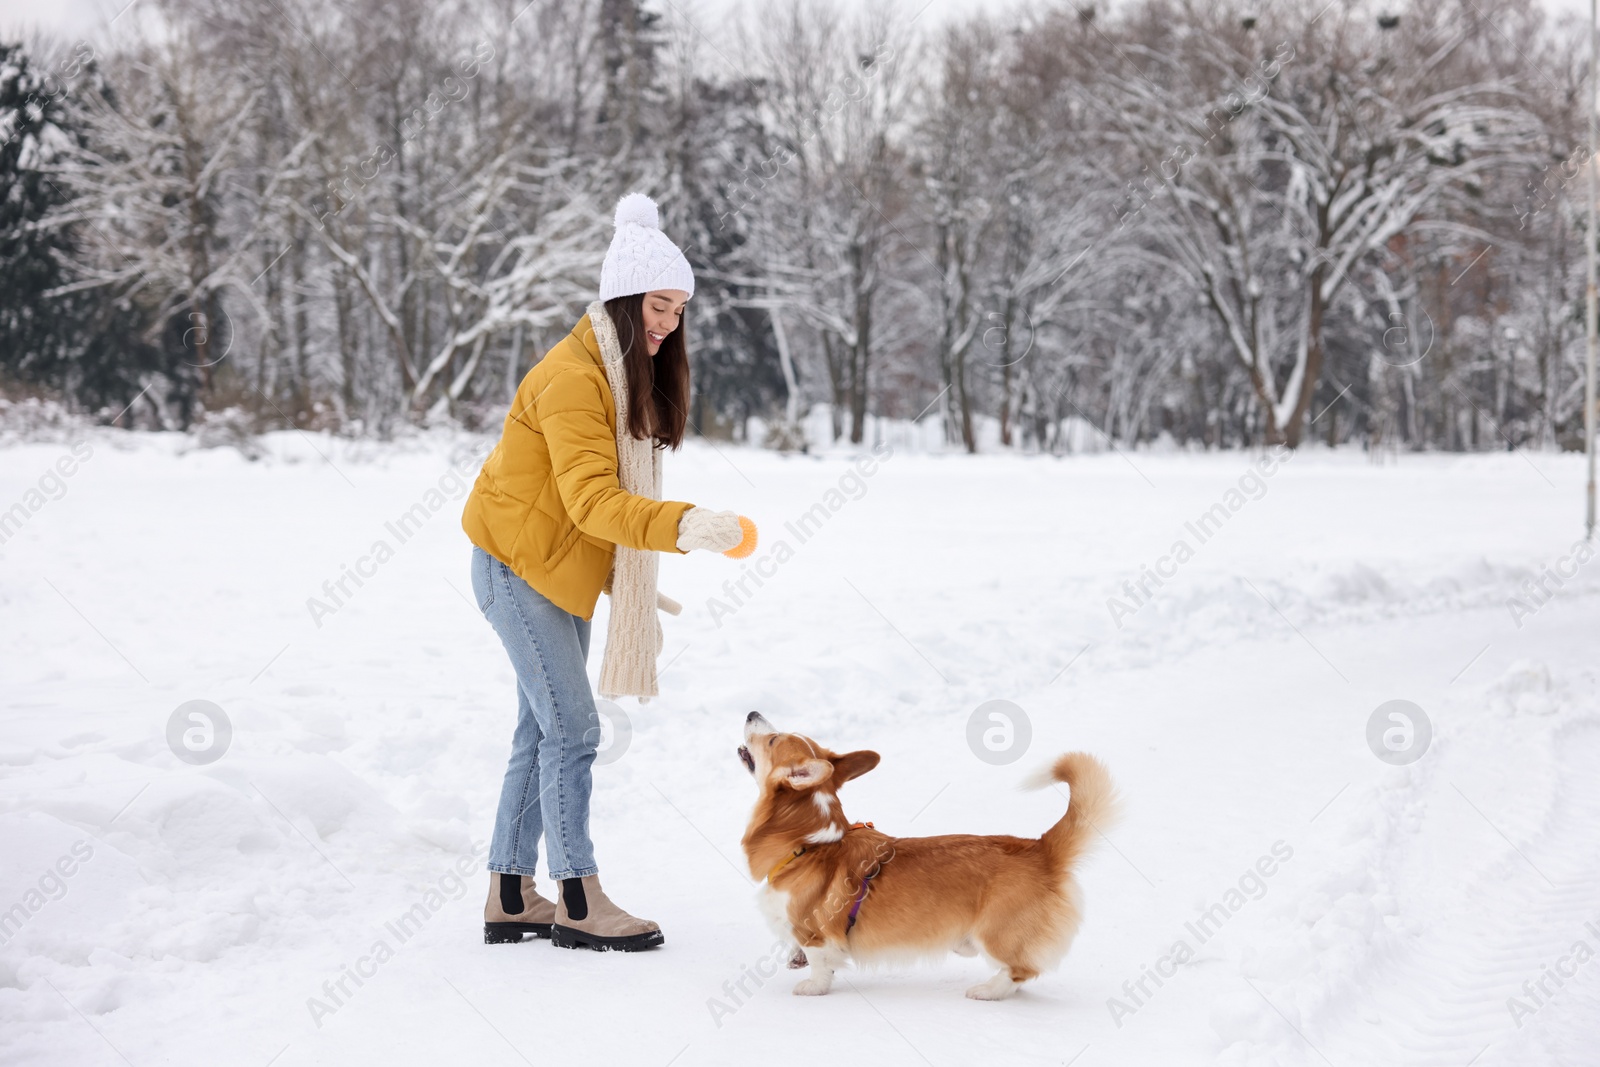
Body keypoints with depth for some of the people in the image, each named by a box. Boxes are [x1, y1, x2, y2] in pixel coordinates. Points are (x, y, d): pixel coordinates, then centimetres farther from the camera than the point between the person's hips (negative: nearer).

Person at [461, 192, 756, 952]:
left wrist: (631, 586, 13)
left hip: (560, 573, 10)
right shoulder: (572, 377, -21)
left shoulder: (631, 375, 10)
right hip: (519, 566, -10)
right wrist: (682, 525, -44)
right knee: (572, 729, -9)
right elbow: (589, 498, -32)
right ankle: (580, 903, -3)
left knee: (542, 731, 10)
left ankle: (510, 897, 16)